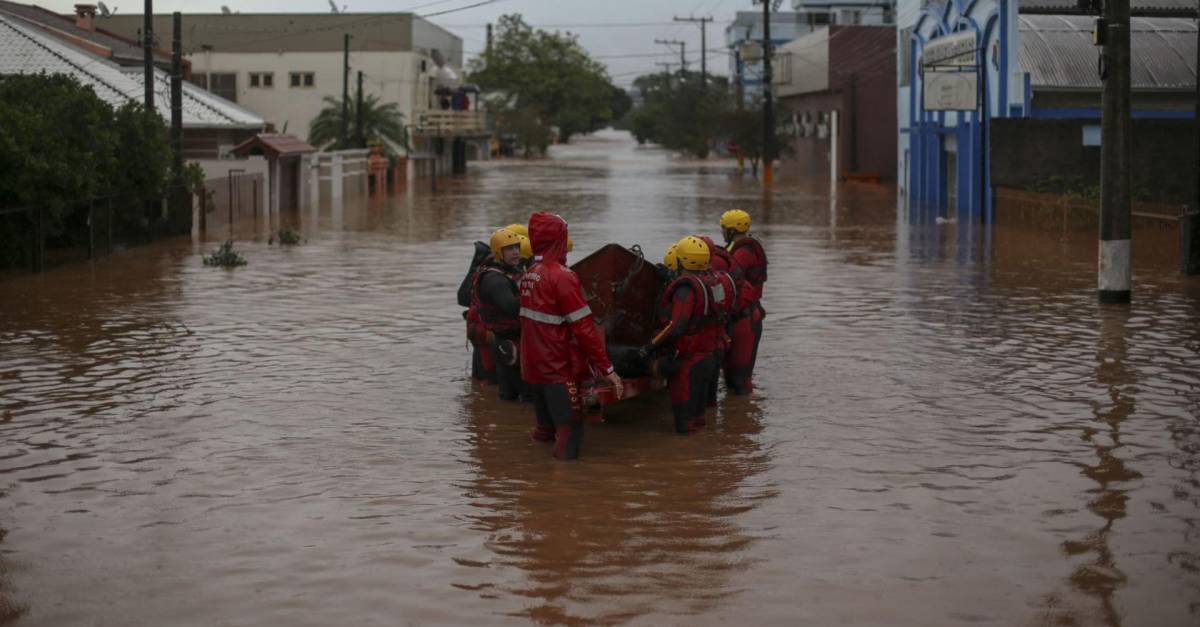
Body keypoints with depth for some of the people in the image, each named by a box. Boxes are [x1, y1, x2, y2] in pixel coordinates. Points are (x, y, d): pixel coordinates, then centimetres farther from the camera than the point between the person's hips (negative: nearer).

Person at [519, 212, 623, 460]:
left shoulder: (528, 275, 6)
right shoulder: (562, 277, -17)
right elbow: (584, 328, -19)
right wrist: (607, 369, -15)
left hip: (533, 365, 8)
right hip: (559, 368, -8)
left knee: (545, 429, 17)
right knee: (569, 431, -4)